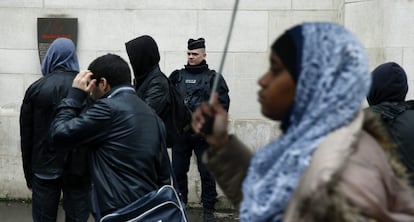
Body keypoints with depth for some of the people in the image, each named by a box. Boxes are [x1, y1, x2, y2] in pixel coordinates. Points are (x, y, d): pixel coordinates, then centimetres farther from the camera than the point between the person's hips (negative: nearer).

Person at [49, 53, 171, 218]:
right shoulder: (151, 113, 13)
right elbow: (163, 173, 14)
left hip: (119, 211, -8)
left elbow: (59, 134, -12)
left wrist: (75, 95, -1)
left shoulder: (108, 108, -11)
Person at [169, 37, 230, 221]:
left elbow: (223, 103, -5)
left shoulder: (213, 78, 1)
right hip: (180, 132, 3)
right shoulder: (177, 76, 10)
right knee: (178, 171, 8)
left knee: (207, 173, 2)